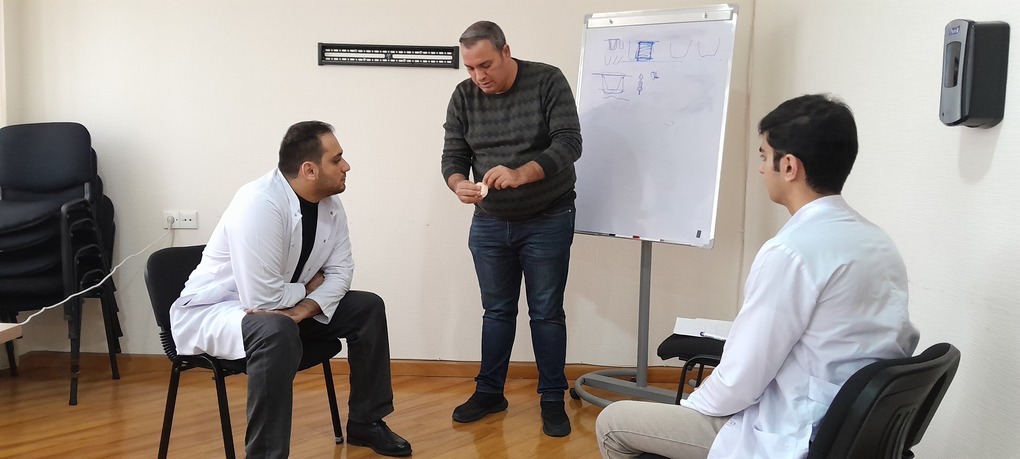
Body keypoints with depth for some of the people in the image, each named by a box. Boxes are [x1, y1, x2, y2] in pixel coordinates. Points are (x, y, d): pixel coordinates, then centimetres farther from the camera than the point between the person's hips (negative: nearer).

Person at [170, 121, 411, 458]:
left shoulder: (330, 203, -6)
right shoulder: (259, 205, -32)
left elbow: (340, 271, -3)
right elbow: (262, 299, -35)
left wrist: (303, 309, -22)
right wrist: (308, 288, -15)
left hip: (287, 306, 8)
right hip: (212, 312, -8)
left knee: (367, 308, -2)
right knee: (276, 331, -39)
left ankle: (365, 423, 11)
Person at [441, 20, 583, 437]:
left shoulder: (548, 81, -12)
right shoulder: (463, 97, -2)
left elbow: (568, 143, -20)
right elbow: (452, 157, -3)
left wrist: (521, 174, -36)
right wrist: (459, 185, -27)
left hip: (547, 222, -3)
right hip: (489, 224, 3)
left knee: (546, 313, 4)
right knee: (496, 311, 13)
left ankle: (553, 399, 17)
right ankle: (489, 392, 26)